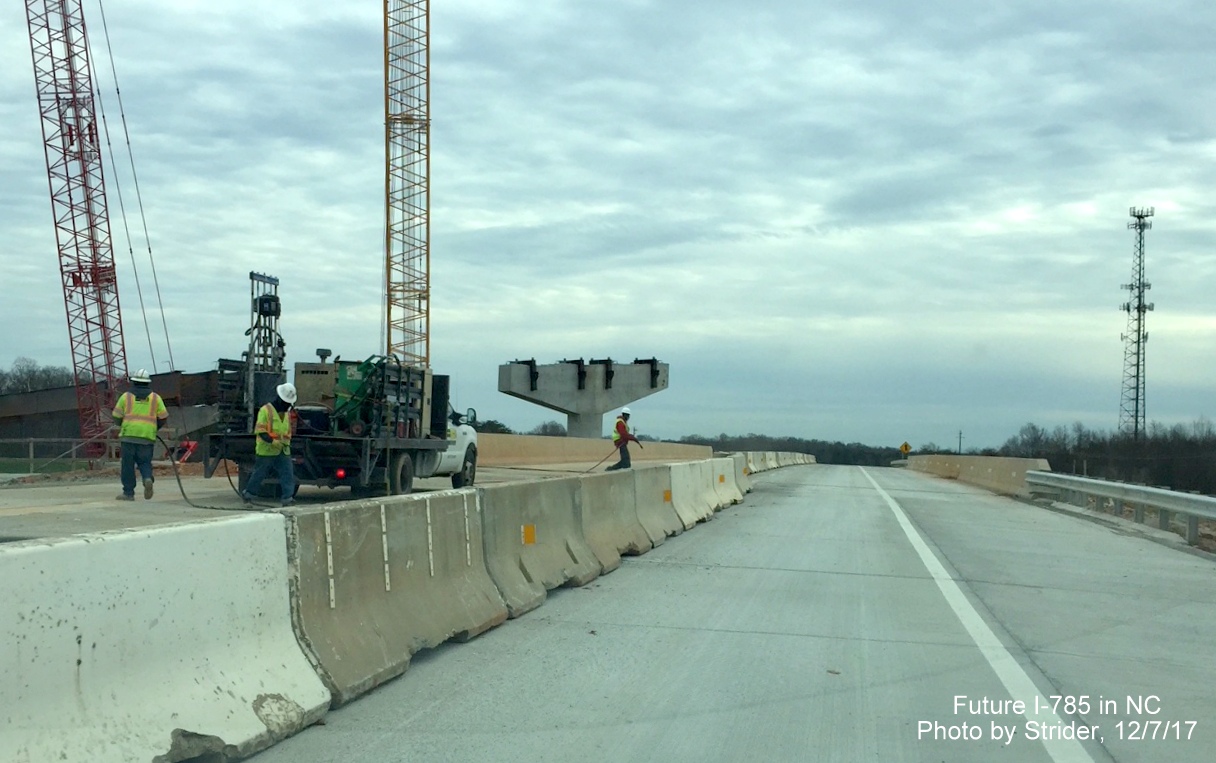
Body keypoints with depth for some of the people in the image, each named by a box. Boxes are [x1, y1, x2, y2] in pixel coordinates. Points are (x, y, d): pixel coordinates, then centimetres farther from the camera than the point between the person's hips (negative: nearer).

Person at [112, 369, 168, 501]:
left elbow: (116, 417, 7)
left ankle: (128, 492, 4)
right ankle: (148, 478, -20)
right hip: (147, 436, 1)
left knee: (128, 464, 4)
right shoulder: (155, 397, 10)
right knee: (145, 462, 9)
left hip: (129, 434, -1)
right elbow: (163, 417, 7)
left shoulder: (126, 396, 7)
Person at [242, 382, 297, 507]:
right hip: (266, 450, -6)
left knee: (288, 473, -5)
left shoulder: (286, 414, 13)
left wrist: (287, 443, 12)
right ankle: (248, 495, 22)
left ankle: (288, 499, -5)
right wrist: (272, 441, -26)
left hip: (283, 451, 6)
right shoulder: (266, 410, -9)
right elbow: (260, 430, -15)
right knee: (259, 475, 5)